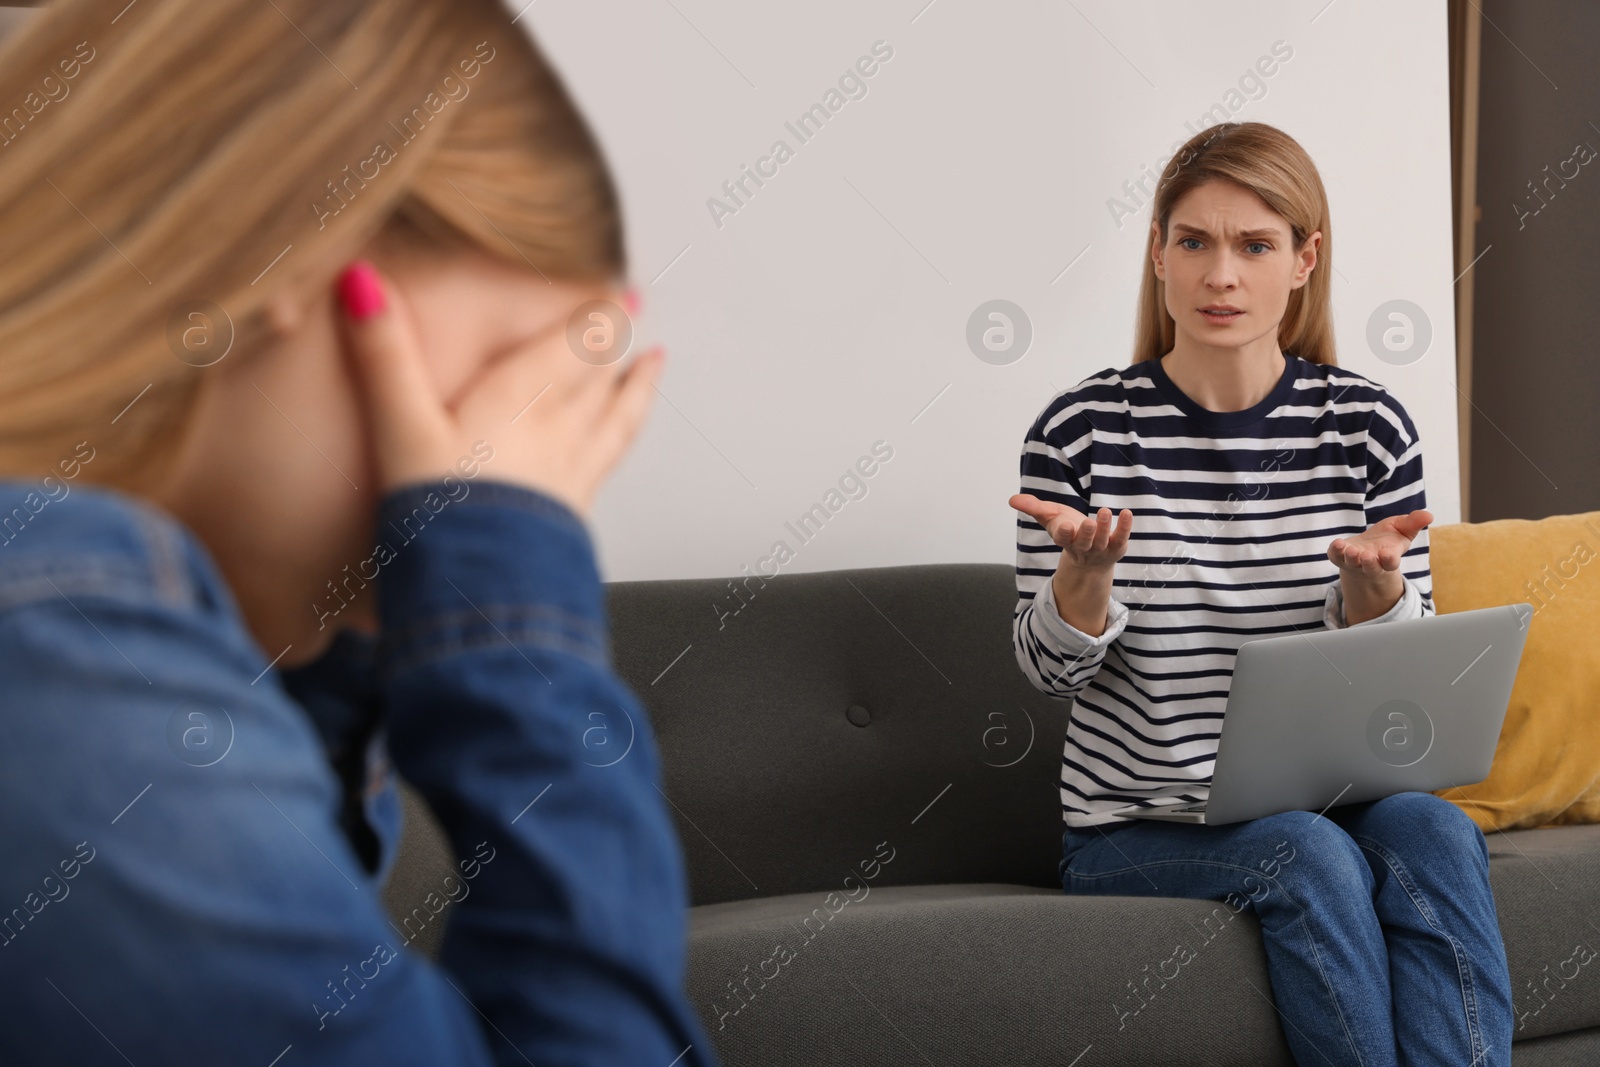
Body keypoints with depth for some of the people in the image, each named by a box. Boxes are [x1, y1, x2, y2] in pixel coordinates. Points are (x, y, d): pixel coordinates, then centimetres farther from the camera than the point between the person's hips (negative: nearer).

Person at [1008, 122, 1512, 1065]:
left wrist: (1370, 579, -19)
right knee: (1307, 852, -30)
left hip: (1331, 800, 2)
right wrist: (1087, 565, -23)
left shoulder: (1369, 427, 1)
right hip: (1140, 830, -2)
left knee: (1433, 831, -28)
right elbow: (1053, 670, -2)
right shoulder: (1081, 430, -5)